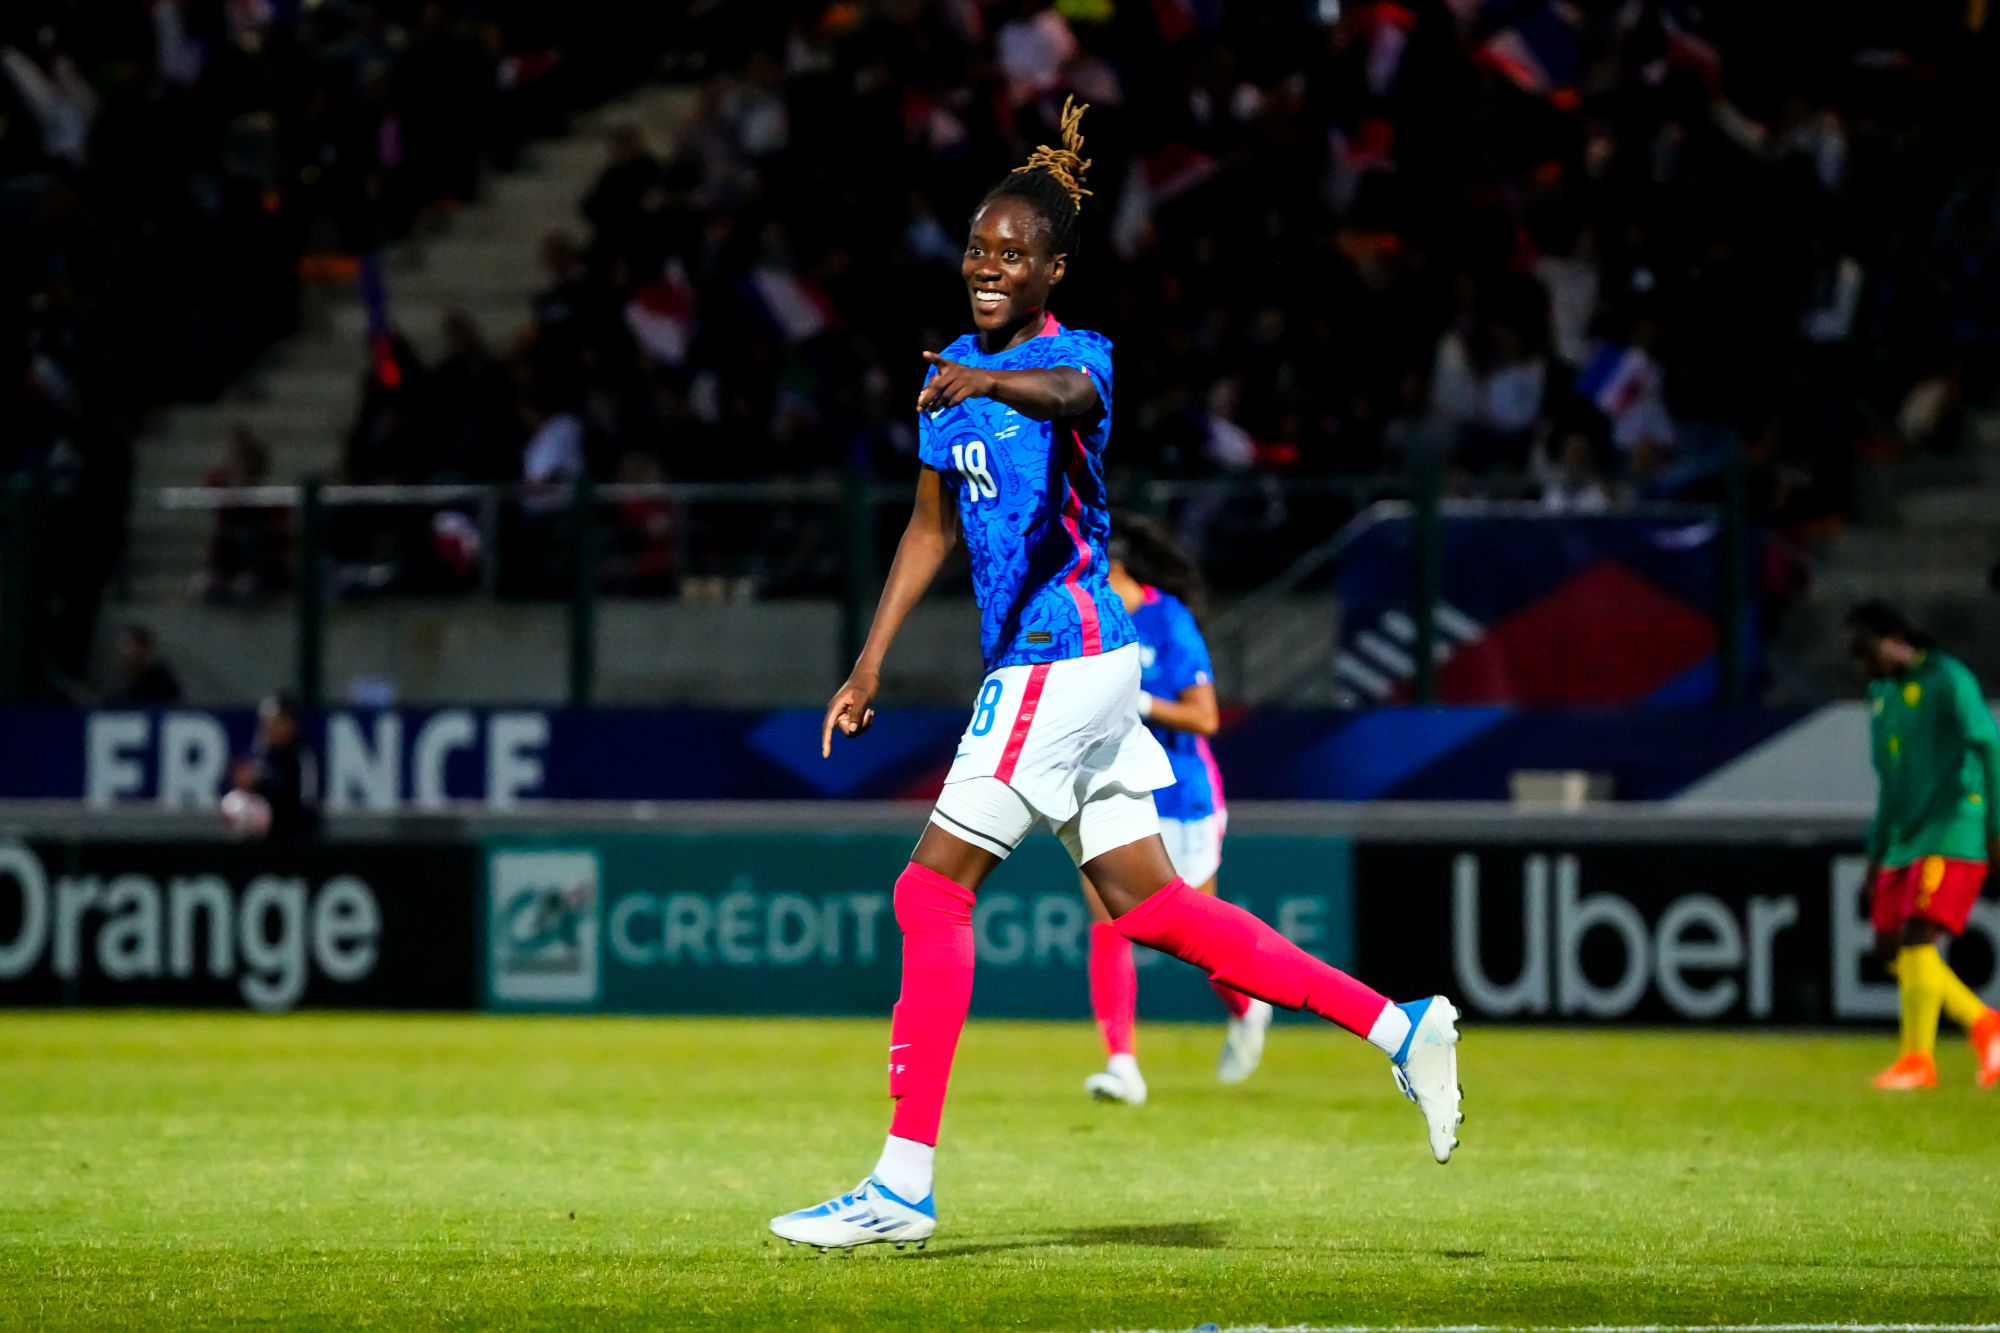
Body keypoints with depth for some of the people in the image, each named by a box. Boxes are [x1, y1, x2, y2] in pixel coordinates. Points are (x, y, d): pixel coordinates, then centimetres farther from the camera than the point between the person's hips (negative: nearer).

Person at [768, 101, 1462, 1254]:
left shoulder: (1077, 357, -10)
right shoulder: (950, 378, 14)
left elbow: (1070, 394, -36)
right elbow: (934, 526, 23)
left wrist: (991, 382, -57)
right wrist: (872, 665, 18)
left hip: (1065, 660, -9)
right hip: (1038, 669, 9)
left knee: (935, 891, -10)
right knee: (1149, 905, 10)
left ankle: (904, 1183, -9)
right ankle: (1399, 1028, 14)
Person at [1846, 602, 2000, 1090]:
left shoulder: (1948, 681, -8)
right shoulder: (1881, 695, 17)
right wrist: (1876, 855, 23)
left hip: (1953, 834, -8)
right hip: (1905, 839, 8)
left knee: (1916, 937, -18)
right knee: (1892, 949, 2)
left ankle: (1918, 1059, -15)